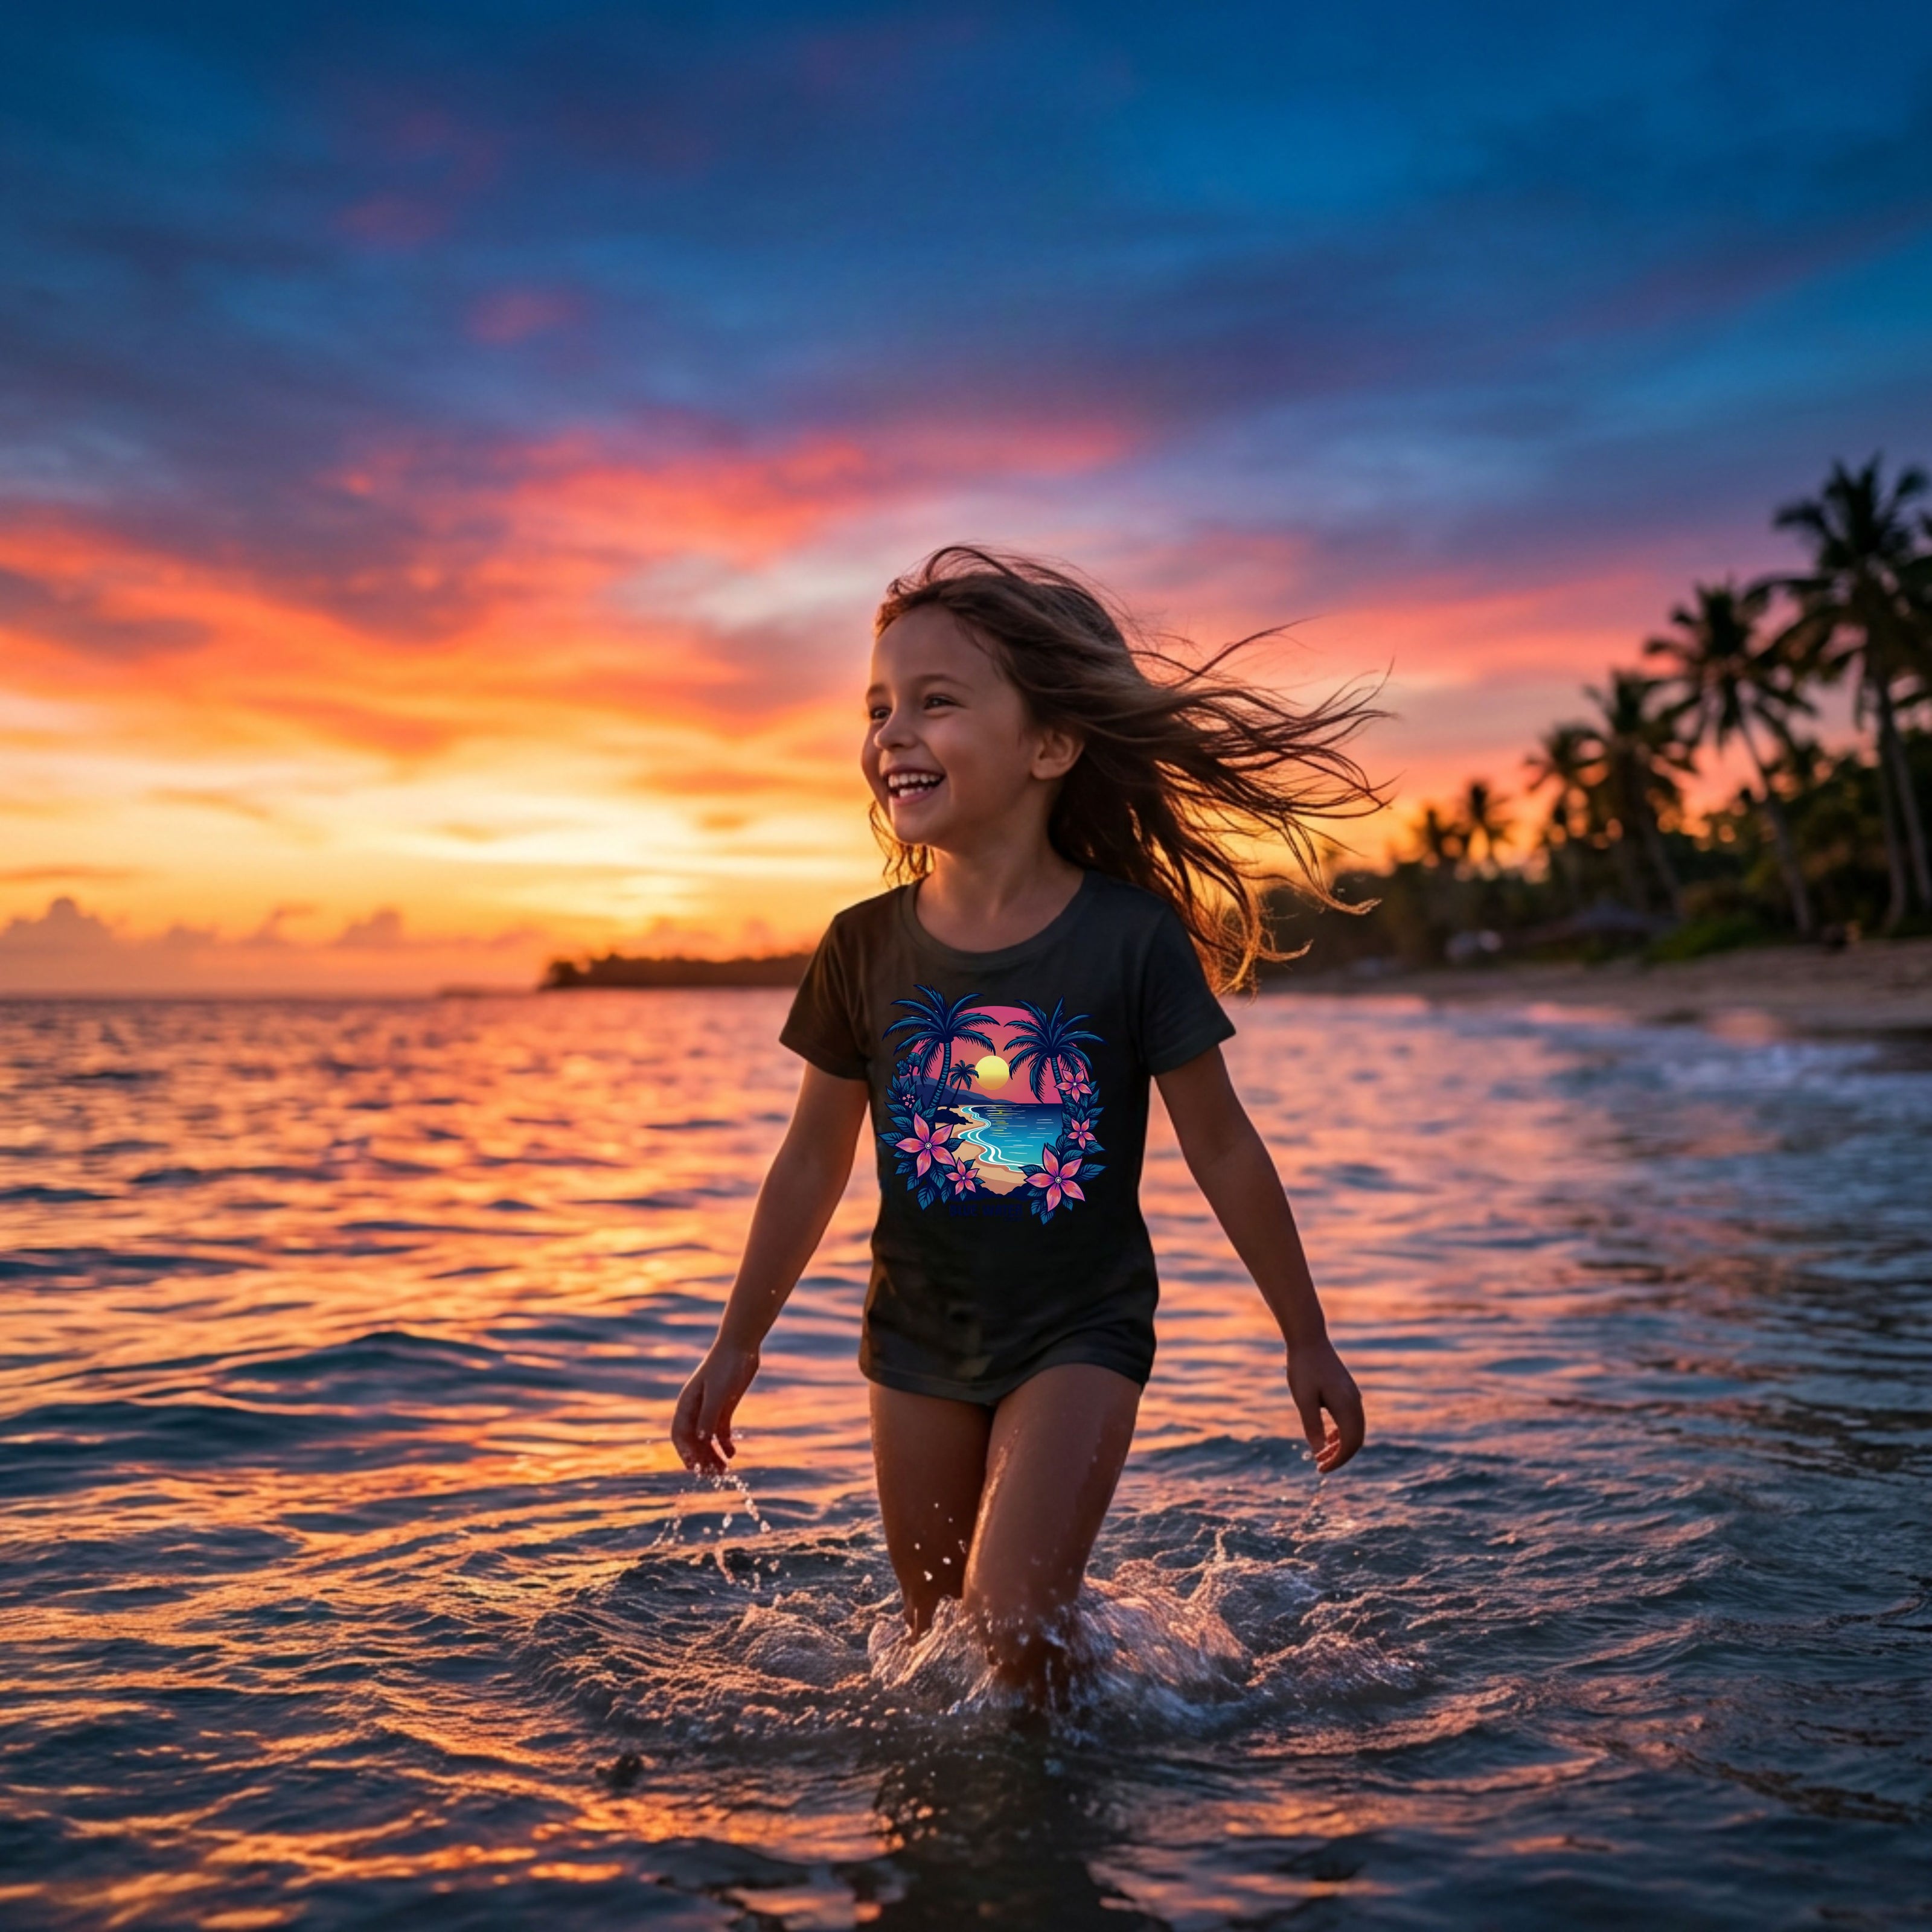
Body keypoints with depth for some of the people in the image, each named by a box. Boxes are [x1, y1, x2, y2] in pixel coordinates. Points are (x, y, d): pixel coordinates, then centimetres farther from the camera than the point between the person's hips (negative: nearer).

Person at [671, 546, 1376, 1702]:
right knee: (940, 1638, 14)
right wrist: (738, 1346, 11)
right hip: (919, 1340, 4)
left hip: (1080, 1332, -3)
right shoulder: (866, 948, -6)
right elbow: (815, 1163, 5)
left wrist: (1308, 1340, 2)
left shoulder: (1134, 938, -14)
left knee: (1016, 1633, -14)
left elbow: (1223, 1150, -5)